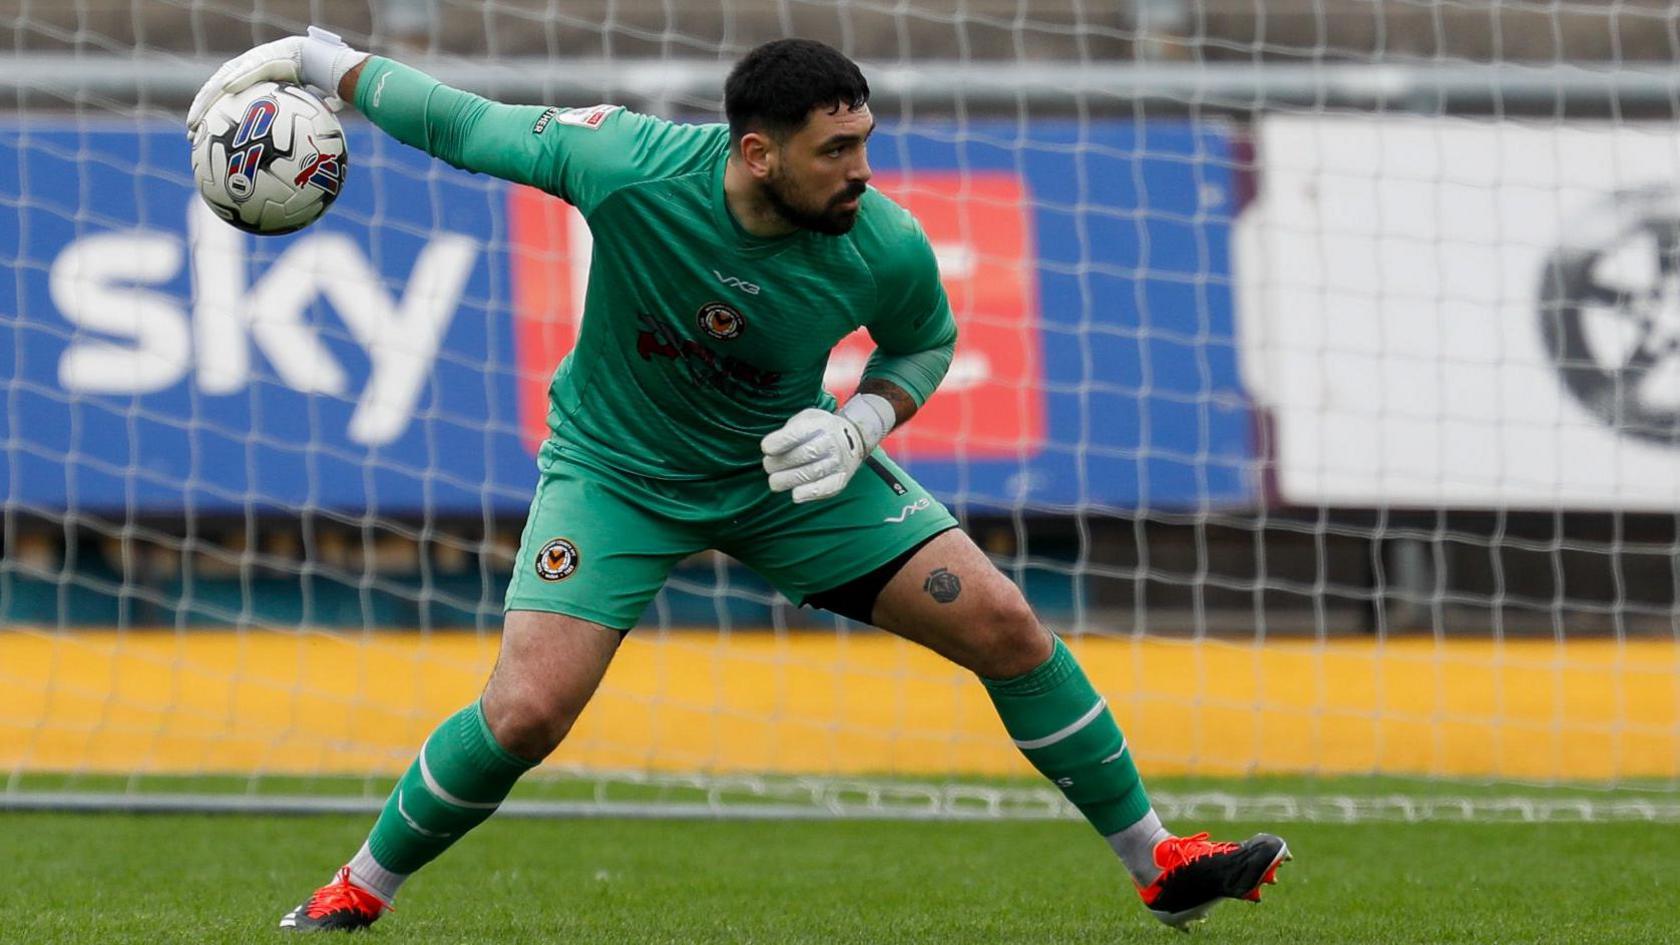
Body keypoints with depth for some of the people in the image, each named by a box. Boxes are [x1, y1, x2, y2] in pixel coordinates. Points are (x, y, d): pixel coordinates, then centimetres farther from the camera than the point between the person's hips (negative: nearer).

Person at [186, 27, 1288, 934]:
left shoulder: (887, 249, -23)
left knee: (1001, 622, -8)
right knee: (527, 710, -19)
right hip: (618, 470, -2)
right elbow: (465, 126, -15)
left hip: (785, 473, 2)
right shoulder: (629, 170, -31)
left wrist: (862, 423, -19)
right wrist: (319, 60, -12)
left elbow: (926, 345, 0)